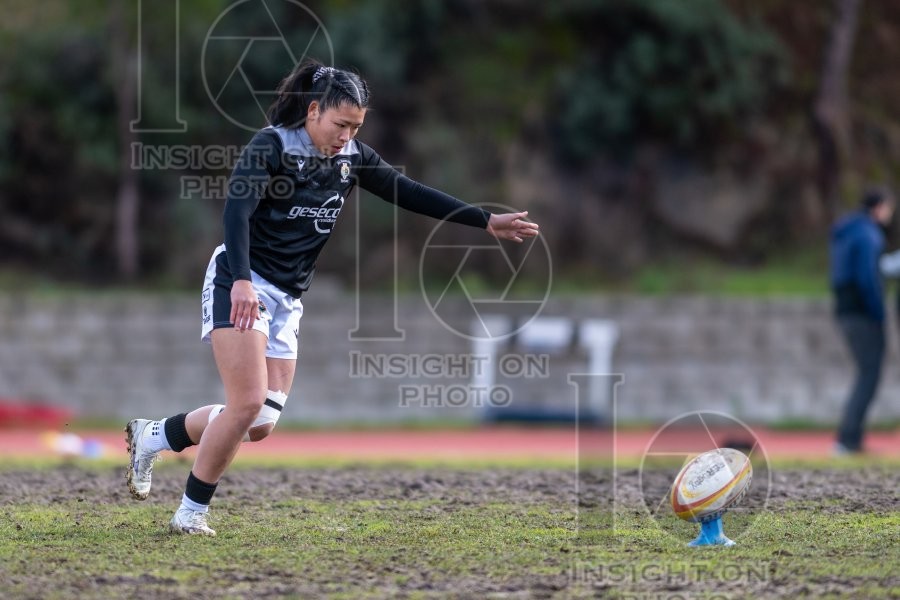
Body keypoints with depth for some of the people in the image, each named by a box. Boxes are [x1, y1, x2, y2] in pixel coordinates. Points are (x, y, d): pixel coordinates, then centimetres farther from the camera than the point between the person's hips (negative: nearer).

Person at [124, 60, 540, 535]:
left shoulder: (351, 157, 6)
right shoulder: (272, 145, -13)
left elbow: (410, 194, 12)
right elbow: (236, 211, -25)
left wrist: (486, 222, 9)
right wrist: (242, 281, -40)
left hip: (287, 300, 7)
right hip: (242, 287, -7)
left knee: (260, 425, 1)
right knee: (247, 405, -18)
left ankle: (153, 436, 21)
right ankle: (191, 513, -4)